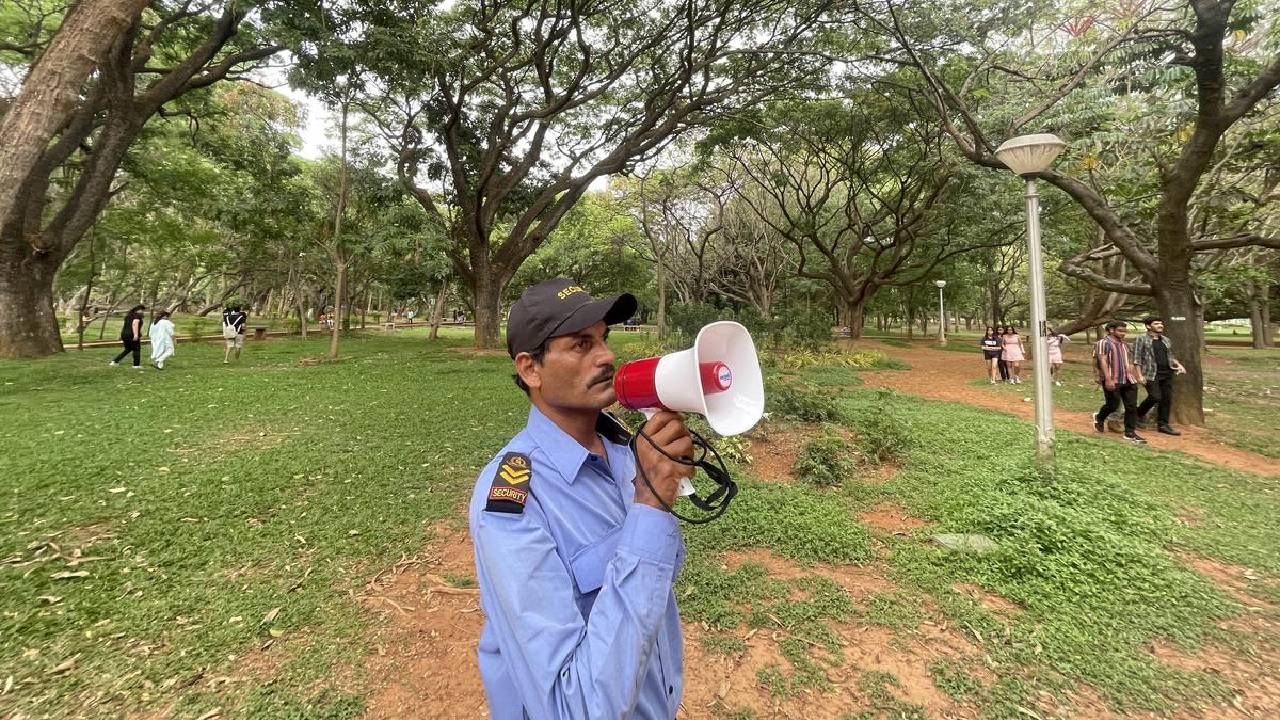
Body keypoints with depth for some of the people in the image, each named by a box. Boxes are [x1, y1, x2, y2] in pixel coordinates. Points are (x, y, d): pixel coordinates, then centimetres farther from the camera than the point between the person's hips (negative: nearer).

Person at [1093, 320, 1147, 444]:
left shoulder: (1124, 345, 17)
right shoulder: (1104, 343, -8)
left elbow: (1129, 362, 23)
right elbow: (1103, 361, -15)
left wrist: (1137, 376, 20)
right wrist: (1108, 379, -22)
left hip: (1128, 381, 7)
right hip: (1113, 381, -7)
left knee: (1132, 406, 2)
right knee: (1113, 405, -1)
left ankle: (1130, 433, 8)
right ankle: (1099, 418, 29)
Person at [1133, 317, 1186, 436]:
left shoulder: (1165, 340, 17)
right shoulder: (1141, 339, -3)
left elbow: (1171, 356, 26)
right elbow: (1136, 358, -8)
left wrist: (1179, 365, 8)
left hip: (1167, 374, 7)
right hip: (1151, 374, -6)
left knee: (1167, 399, 4)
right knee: (1155, 397, -14)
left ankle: (1163, 425, 12)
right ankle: (1139, 414, 12)